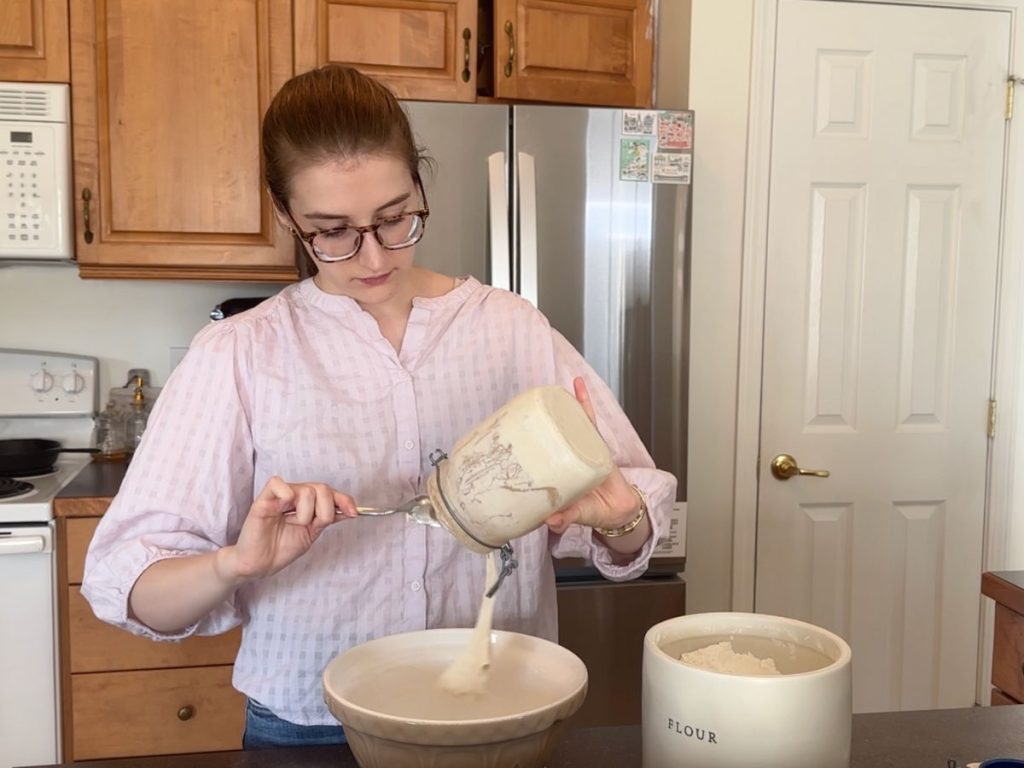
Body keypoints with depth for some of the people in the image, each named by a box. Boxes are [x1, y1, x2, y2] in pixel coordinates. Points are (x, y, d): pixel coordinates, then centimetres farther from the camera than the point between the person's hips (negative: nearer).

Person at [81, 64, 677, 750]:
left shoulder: (514, 329, -5)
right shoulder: (239, 354, -9)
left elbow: (634, 533, -3)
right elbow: (127, 586, -10)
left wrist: (616, 518, -25)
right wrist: (240, 562, -29)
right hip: (306, 726, -1)